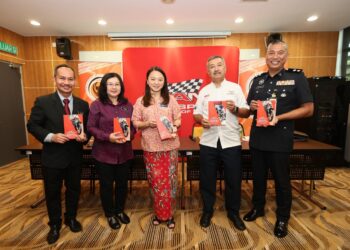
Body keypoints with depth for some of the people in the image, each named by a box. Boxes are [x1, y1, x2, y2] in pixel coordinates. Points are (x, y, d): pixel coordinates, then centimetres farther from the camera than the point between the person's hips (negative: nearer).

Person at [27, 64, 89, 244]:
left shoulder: (82, 104, 0)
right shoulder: (43, 102, -8)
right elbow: (32, 125, -5)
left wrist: (84, 135, -17)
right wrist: (51, 136, -21)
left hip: (75, 157, 2)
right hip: (52, 157, -2)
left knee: (74, 189, 18)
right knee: (52, 193, 16)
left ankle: (71, 218, 44)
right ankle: (55, 224, 40)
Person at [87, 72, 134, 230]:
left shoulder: (127, 104, 5)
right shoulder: (97, 105, -6)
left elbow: (133, 125, 7)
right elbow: (91, 127, -8)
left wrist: (128, 136, -13)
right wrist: (108, 137, -22)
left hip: (124, 152, 4)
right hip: (104, 153, -3)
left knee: (122, 183, 16)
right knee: (106, 185, 12)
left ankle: (120, 211, 41)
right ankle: (110, 215, 36)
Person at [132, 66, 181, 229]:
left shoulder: (170, 99, 4)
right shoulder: (141, 101, 4)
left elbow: (178, 119, 5)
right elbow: (135, 123, 3)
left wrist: (175, 126, -15)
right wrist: (147, 123, -15)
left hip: (169, 146, 0)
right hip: (150, 147, 0)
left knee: (169, 180, 7)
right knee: (155, 181, 10)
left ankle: (169, 214, 27)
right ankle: (159, 213, 31)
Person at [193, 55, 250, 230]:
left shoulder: (235, 88, 6)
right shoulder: (204, 91, 11)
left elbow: (247, 112, 2)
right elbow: (196, 113, 8)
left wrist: (235, 109, -17)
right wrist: (201, 120, -13)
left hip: (231, 141, -1)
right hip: (208, 141, 2)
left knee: (233, 179, 10)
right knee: (207, 179, 10)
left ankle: (233, 212, 32)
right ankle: (207, 211, 31)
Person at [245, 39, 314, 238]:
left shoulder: (297, 77, -4)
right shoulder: (258, 80, 8)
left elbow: (308, 109, -7)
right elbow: (248, 107, 15)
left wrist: (279, 117, -20)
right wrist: (252, 106, -9)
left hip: (280, 139, -4)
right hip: (257, 138, 4)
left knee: (282, 180, 12)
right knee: (258, 177, 17)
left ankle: (283, 219, 33)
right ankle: (258, 208, 40)